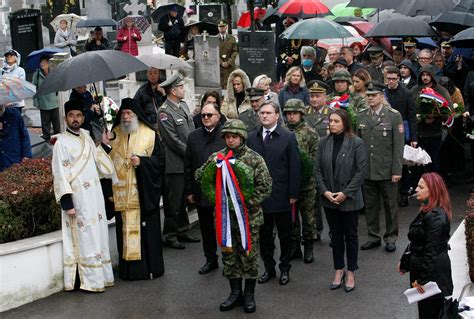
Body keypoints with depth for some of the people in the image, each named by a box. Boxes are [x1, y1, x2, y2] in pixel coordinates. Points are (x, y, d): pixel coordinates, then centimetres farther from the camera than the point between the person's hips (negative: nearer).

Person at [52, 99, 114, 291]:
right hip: (78, 198, -7)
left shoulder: (87, 138, 12)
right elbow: (60, 174, -12)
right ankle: (89, 281, 2)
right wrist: (67, 202, -17)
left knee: (98, 235, 10)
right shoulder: (62, 142, -7)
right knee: (85, 238, -5)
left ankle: (101, 276, 19)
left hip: (95, 196, 7)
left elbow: (104, 168, 19)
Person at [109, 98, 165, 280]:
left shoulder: (149, 135, 1)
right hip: (121, 193, 3)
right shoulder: (114, 135, 11)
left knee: (146, 229, -1)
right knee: (125, 230, 4)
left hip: (143, 193, -3)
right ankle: (128, 269, 11)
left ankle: (150, 267, 8)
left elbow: (160, 158, -1)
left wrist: (142, 161, -14)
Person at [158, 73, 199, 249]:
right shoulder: (164, 112, -15)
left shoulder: (184, 105, 11)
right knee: (173, 201, 0)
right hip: (175, 165, -8)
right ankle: (170, 236, 10)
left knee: (184, 200, 16)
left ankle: (182, 232, 27)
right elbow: (173, 140, -17)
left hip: (188, 162, 8)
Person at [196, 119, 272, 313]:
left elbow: (265, 185, -10)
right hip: (224, 215, 3)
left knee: (248, 255, 5)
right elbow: (200, 176, 6)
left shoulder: (254, 158, -6)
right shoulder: (216, 157, 4)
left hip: (248, 216, -3)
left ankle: (249, 295, 19)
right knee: (228, 255, 11)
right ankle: (235, 292, 25)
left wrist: (248, 202, -17)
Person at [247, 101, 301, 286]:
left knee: (284, 234, 9)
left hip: (281, 195, -3)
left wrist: (293, 194, -9)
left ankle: (285, 269, 23)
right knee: (264, 234, 10)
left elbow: (294, 166, -6)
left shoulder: (288, 137, -5)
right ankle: (269, 268, 23)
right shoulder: (252, 137, 4)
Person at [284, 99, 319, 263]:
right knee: (291, 215, 10)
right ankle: (294, 246, 21)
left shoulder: (310, 133, -2)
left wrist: (305, 167, -14)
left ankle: (308, 248, 15)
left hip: (307, 182, -3)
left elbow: (316, 157, -3)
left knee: (308, 215, 5)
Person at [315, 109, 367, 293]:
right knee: (335, 235, 14)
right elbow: (318, 169, 2)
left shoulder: (356, 143, -11)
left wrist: (345, 193, -16)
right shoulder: (324, 142, 0)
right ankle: (339, 270, 27)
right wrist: (325, 191, -9)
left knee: (350, 235, 10)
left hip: (349, 199, -3)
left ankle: (351, 272, 22)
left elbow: (361, 171, -12)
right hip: (329, 199, 3)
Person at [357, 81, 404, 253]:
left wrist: (397, 171, -10)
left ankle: (391, 238, 20)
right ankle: (373, 237, 23)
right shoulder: (361, 116, 5)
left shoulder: (394, 116, -5)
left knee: (390, 205, 8)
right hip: (366, 170, 3)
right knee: (370, 205, 10)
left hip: (387, 171, -3)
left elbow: (398, 145, -7)